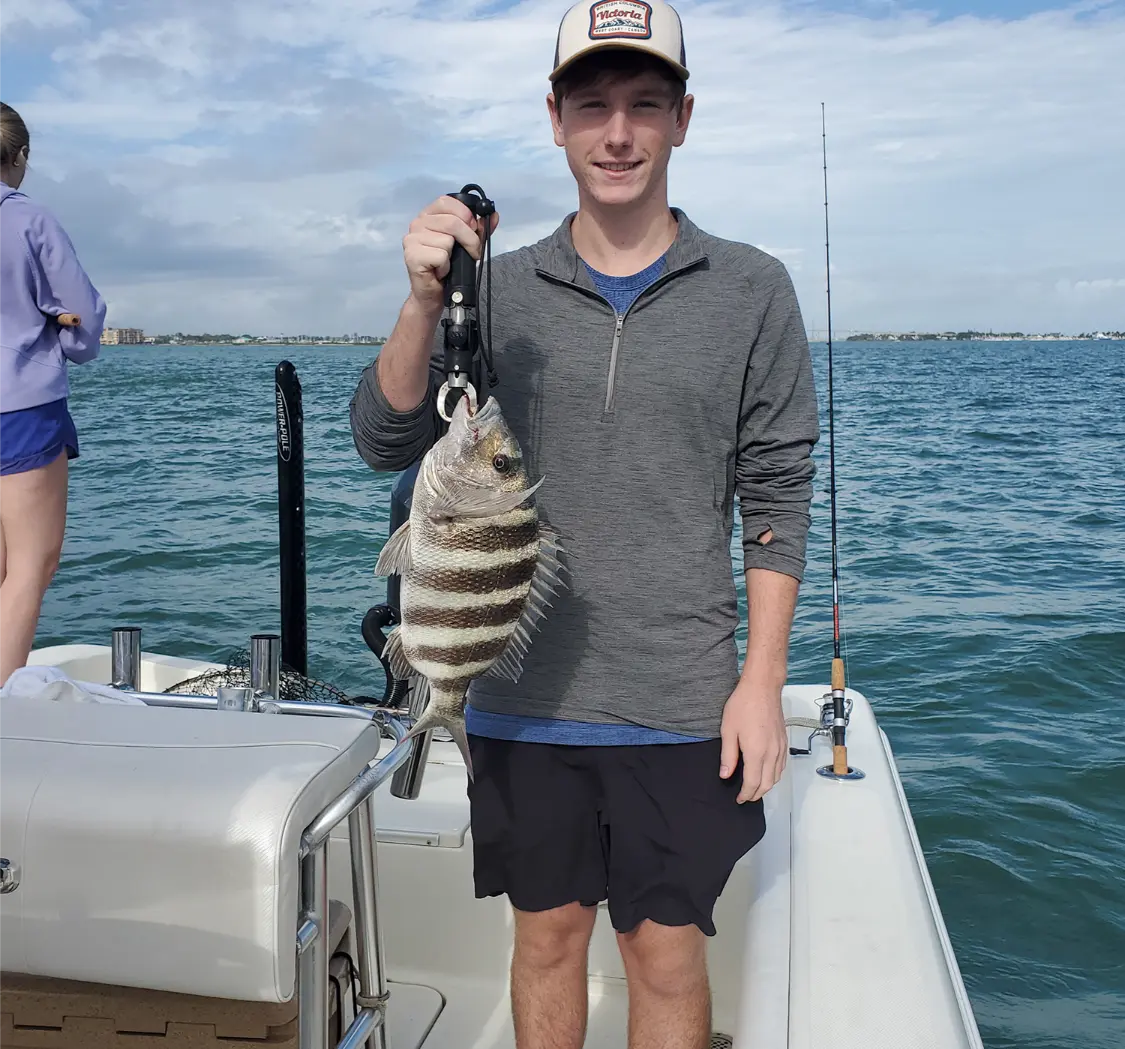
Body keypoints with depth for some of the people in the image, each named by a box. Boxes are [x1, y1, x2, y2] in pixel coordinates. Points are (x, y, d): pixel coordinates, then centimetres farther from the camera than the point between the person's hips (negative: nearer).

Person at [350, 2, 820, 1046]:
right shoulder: (501, 288, 3)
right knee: (547, 932, 17)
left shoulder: (750, 290, 0)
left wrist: (762, 678, -5)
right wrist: (423, 302, -19)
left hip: (679, 704, -1)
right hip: (522, 696, 2)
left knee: (666, 953, 10)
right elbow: (384, 441, -3)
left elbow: (776, 496, 0)